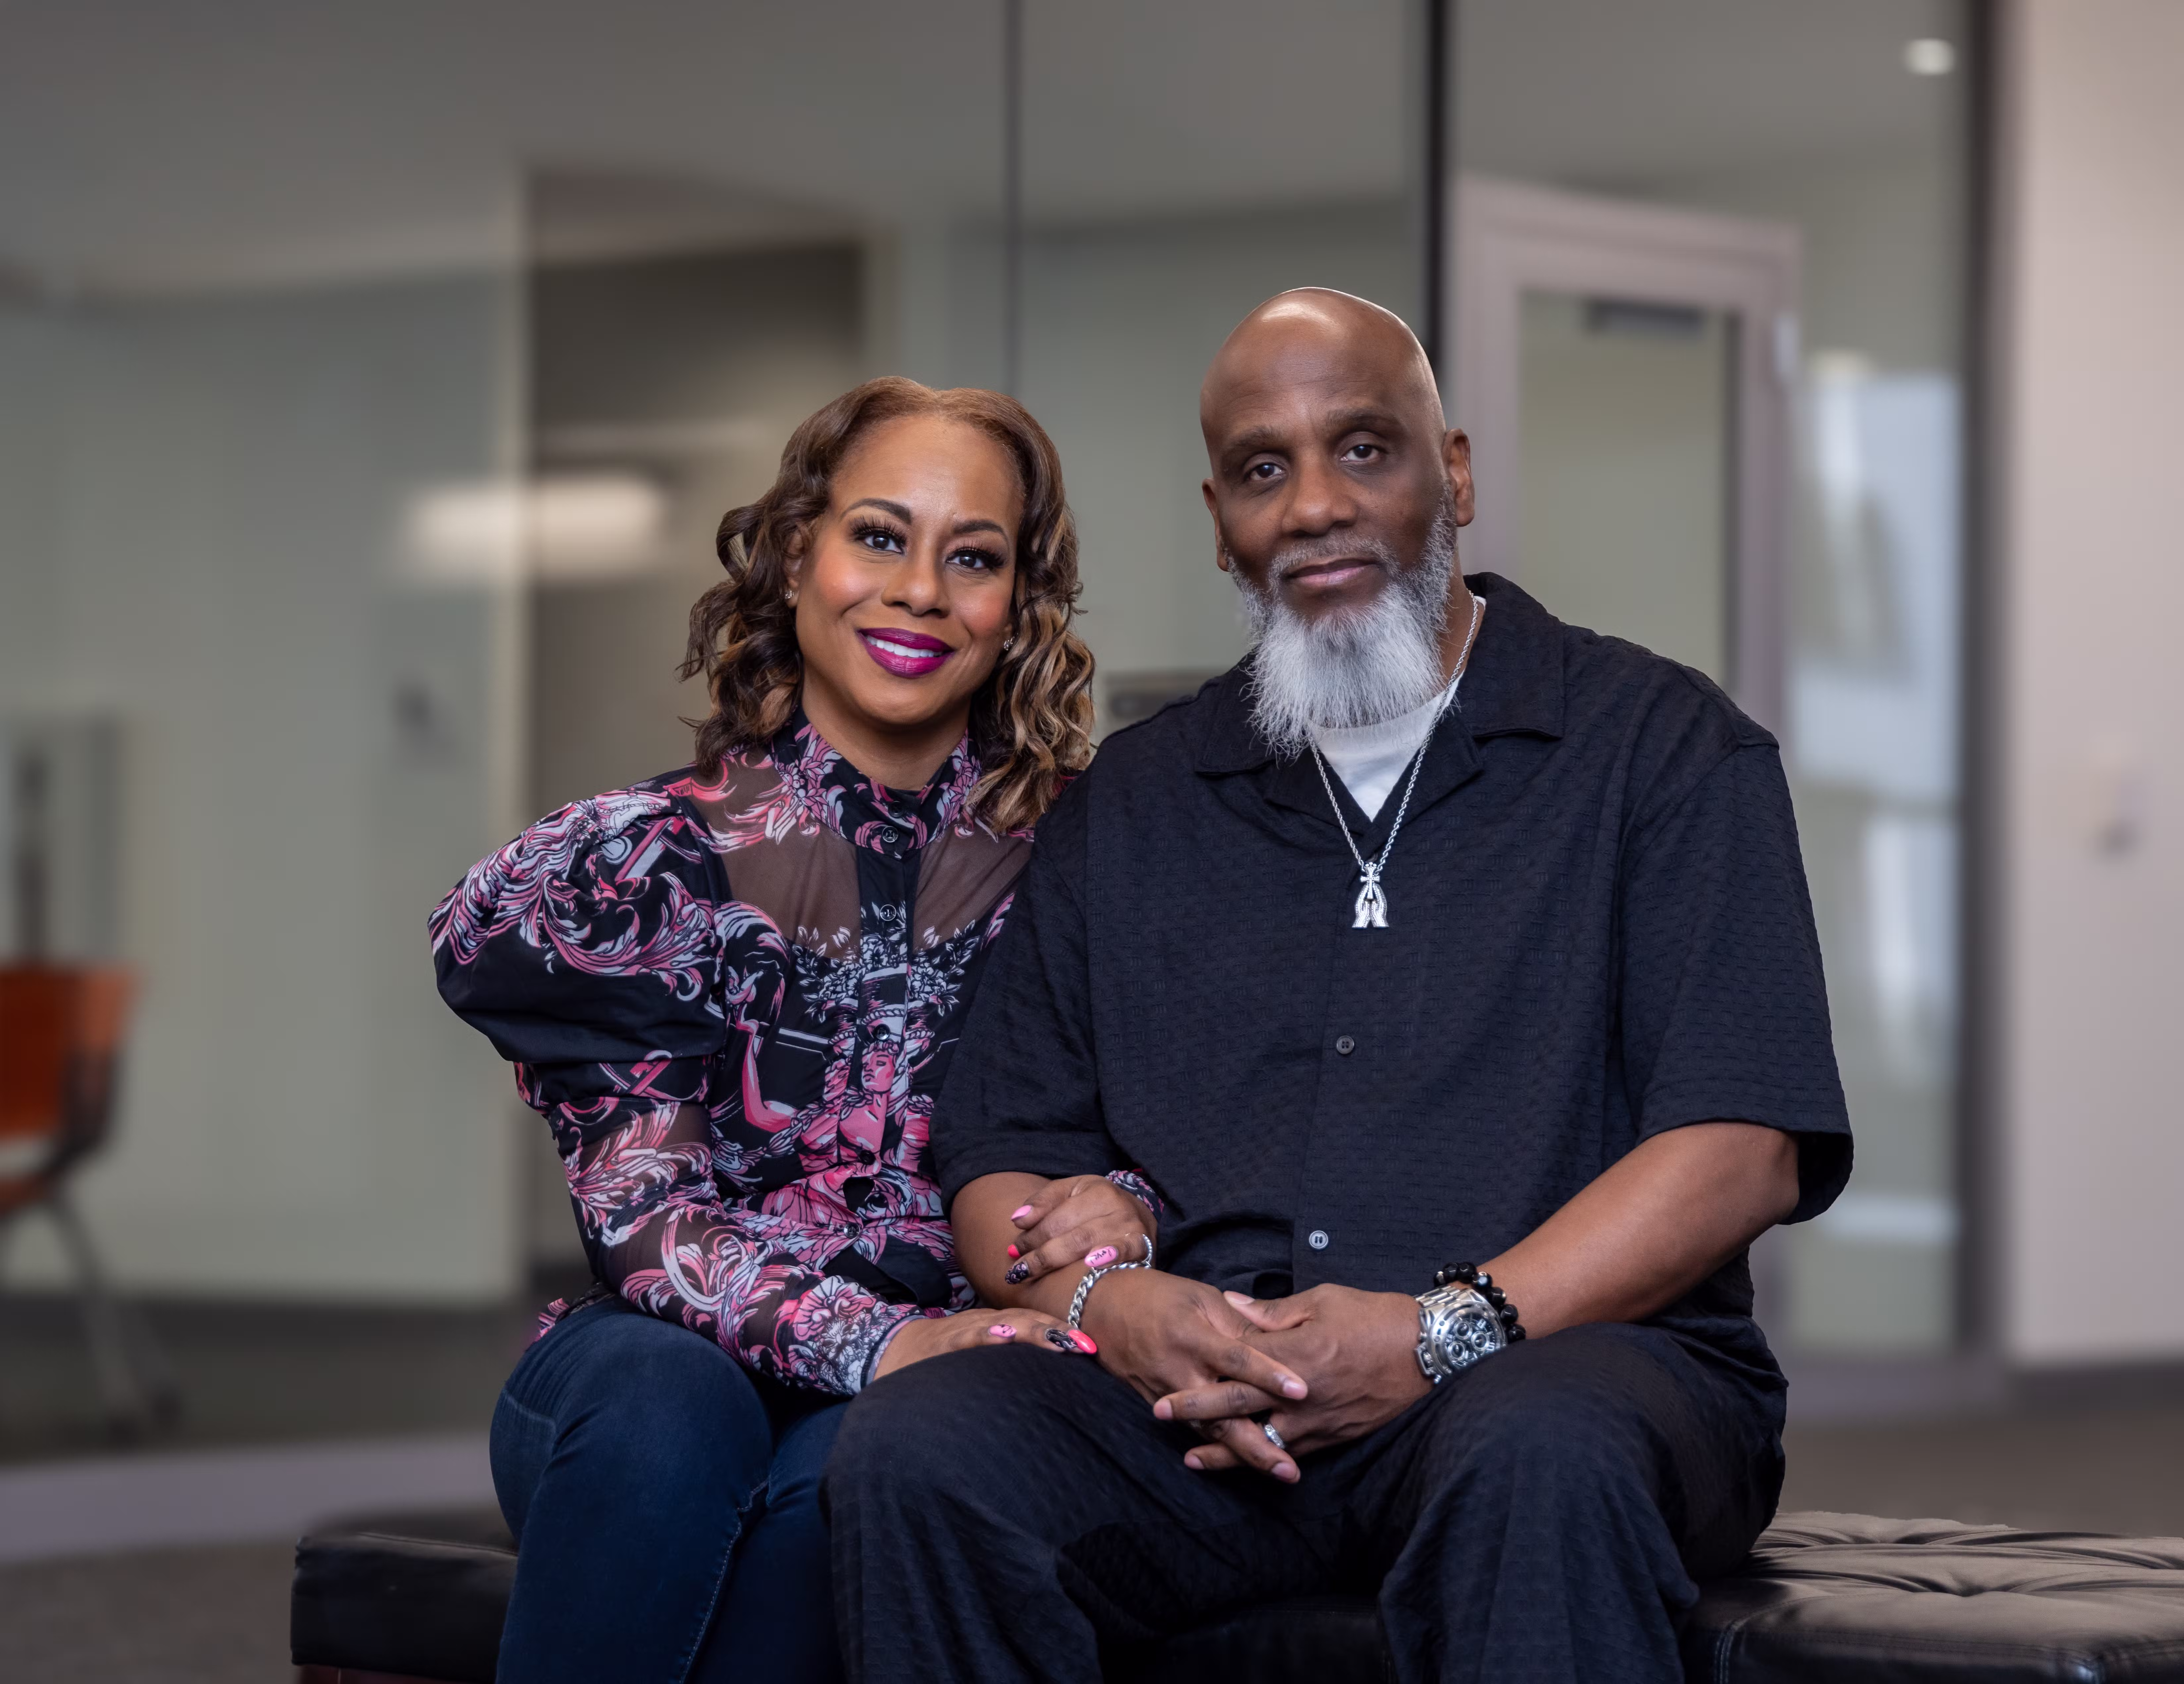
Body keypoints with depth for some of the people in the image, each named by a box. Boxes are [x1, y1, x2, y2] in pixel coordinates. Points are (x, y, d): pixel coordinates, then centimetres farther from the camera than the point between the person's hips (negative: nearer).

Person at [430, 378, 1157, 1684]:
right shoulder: (650, 863, 2)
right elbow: (648, 1218, -6)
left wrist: (1121, 1206, -14)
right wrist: (872, 1342, -25)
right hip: (665, 1360, 0)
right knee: (669, 1400, -35)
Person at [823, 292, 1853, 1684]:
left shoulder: (1662, 747, 9)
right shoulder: (1133, 803, 22)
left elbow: (1744, 1150, -3)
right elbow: (1004, 1163, 17)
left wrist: (1444, 1333, -16)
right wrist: (1112, 1305, -8)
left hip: (1570, 1358, -3)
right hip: (1194, 1405, 4)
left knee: (1537, 1452, -40)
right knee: (917, 1444, -27)